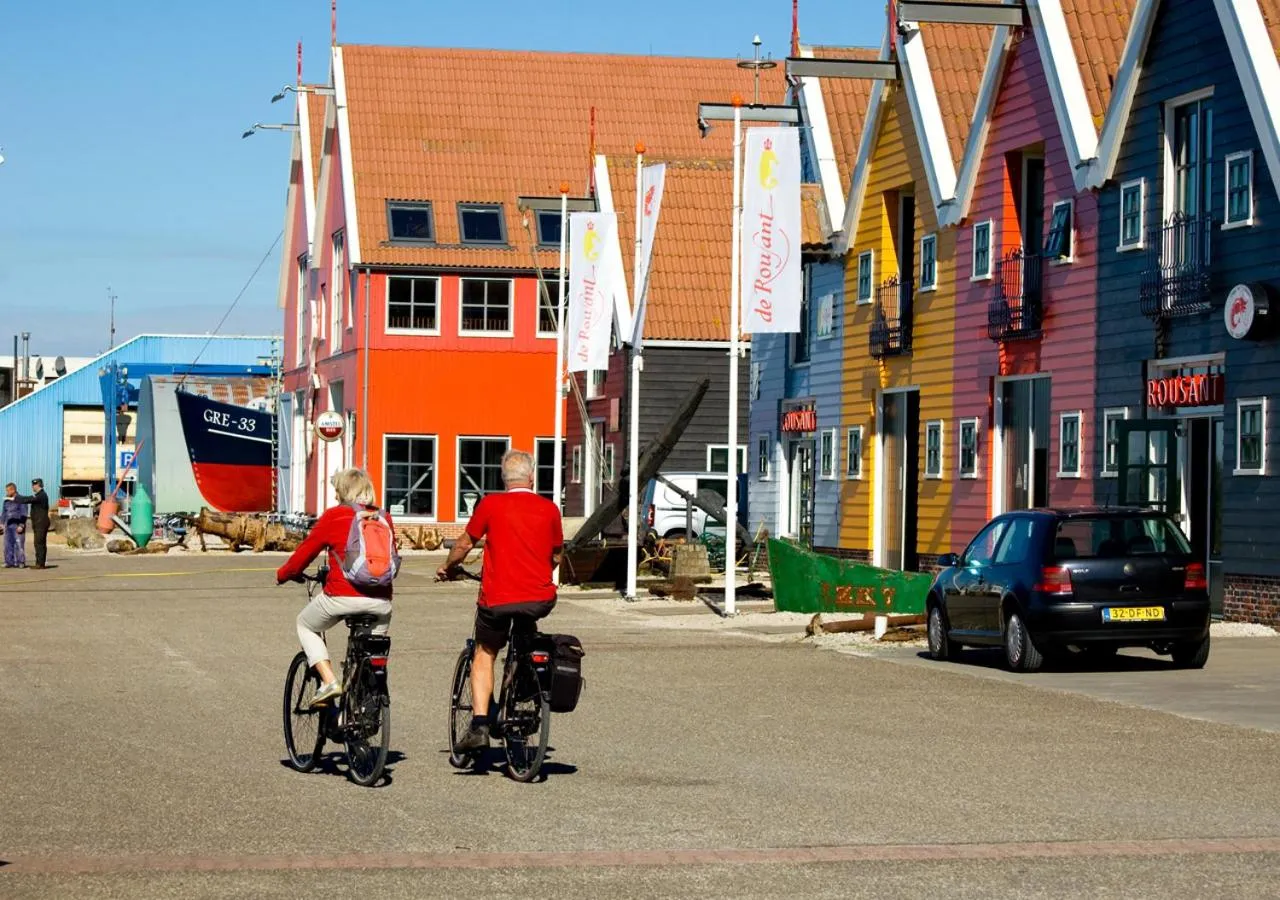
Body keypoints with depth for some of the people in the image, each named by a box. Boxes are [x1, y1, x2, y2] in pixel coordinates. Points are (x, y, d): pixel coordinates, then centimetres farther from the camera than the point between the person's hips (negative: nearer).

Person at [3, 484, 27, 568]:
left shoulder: (21, 500, -5)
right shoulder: (6, 501, 14)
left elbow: (23, 514, -8)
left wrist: (21, 525, -14)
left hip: (17, 525, -6)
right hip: (8, 525, 6)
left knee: (19, 544, -9)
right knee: (8, 544, 4)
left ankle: (21, 562, -6)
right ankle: (10, 562, 8)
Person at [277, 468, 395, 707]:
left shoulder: (333, 516, 1)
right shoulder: (384, 518, 11)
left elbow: (304, 553, 7)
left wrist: (283, 575, 24)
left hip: (342, 595, -3)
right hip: (381, 601, 3)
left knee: (306, 625, 23)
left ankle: (328, 681, 6)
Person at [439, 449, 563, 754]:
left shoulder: (491, 504, -1)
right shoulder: (549, 509, 5)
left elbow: (465, 544, 9)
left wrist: (447, 568, 28)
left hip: (498, 599, -2)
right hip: (540, 599, 2)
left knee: (485, 654, 17)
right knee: (526, 637, 35)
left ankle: (479, 725, 2)